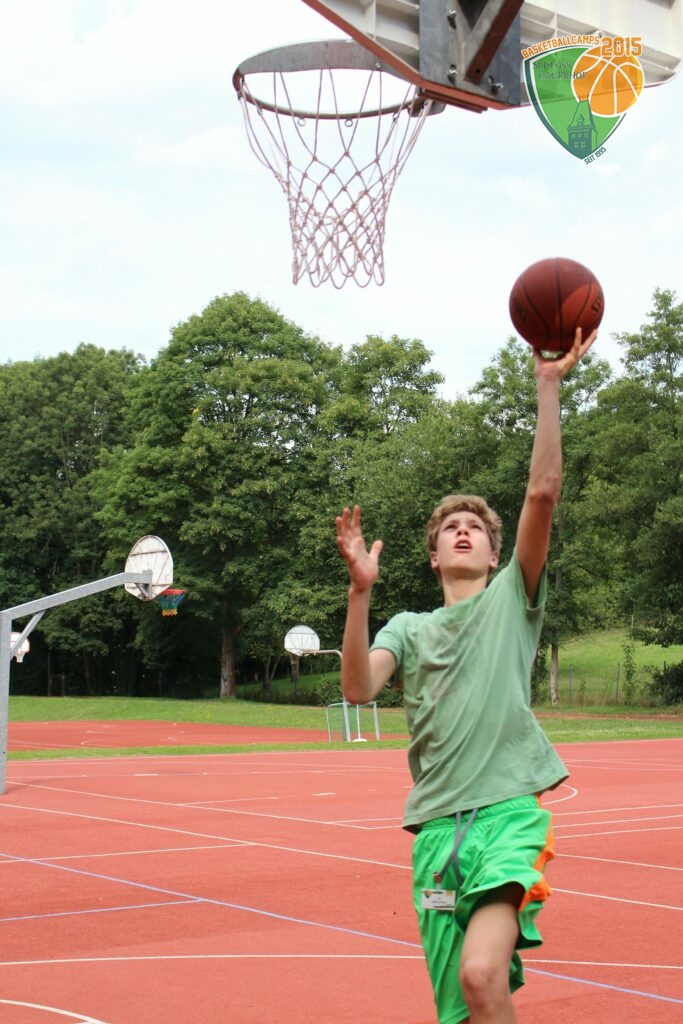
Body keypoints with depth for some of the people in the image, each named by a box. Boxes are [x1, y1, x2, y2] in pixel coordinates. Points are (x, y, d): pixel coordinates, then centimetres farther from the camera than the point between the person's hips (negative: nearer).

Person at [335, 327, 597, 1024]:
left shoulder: (512, 599, 11)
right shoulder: (409, 627, 17)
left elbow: (543, 491, -3)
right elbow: (357, 688, -4)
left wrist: (548, 388, -7)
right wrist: (361, 589, -14)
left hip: (509, 811, -3)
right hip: (436, 826, 3)